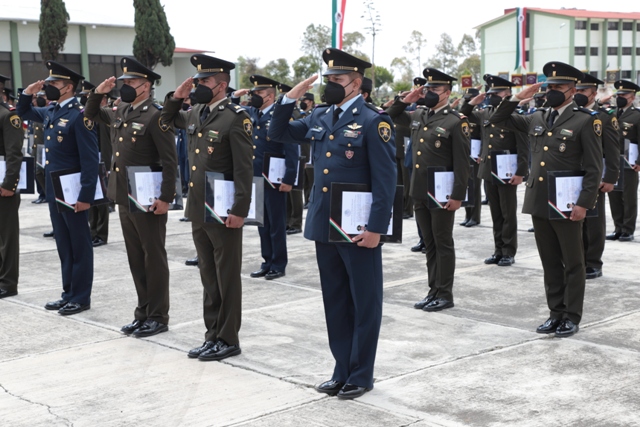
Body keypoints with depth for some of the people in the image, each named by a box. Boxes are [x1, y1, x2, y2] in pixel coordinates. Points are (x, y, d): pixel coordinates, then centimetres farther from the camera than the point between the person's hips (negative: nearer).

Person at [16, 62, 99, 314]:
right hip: (54, 189, 9)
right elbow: (24, 113, 31)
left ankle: (81, 297, 10)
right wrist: (27, 93, 10)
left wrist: (86, 195, -22)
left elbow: (90, 159, -19)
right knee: (63, 244, 14)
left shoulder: (80, 115, -15)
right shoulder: (50, 112, 10)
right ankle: (69, 294, 23)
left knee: (79, 245, 2)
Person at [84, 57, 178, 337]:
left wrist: (166, 198, -20)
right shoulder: (120, 112, 10)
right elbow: (90, 115, 27)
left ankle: (158, 317, 12)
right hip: (124, 198, 8)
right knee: (135, 259, 14)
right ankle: (143, 313, 24)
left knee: (154, 259, 2)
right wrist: (98, 93, 8)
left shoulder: (156, 116, -14)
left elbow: (170, 161, -17)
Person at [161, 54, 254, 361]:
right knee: (208, 275, 14)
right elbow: (168, 119, 31)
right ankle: (213, 334, 24)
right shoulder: (196, 113, 10)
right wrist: (176, 97, 10)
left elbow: (245, 168, -17)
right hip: (198, 209, 8)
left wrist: (240, 210, -21)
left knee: (227, 277, 3)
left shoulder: (236, 117, -13)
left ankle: (228, 339, 12)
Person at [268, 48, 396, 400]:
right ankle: (342, 370, 26)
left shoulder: (373, 120, -10)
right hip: (324, 225, 7)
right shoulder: (319, 117, 10)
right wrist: (291, 98, 3)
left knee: (364, 304, 6)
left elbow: (385, 179, -14)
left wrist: (376, 228, -18)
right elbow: (278, 133, 17)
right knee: (335, 303, 14)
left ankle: (360, 375, 18)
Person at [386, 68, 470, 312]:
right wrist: (404, 101, 7)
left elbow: (462, 163, -13)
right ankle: (434, 291, 23)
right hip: (419, 191, 7)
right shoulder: (417, 116, 10)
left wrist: (458, 196, -17)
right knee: (429, 244, 13)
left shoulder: (456, 122, -10)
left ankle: (445, 295, 12)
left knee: (443, 244, 3)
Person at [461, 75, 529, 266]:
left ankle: (509, 252, 12)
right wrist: (472, 103, 5)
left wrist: (520, 172, -17)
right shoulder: (484, 114, 9)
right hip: (488, 171, 6)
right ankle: (498, 250, 21)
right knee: (495, 214, 13)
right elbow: (464, 116, 24)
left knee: (508, 215, 4)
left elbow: (524, 148, -13)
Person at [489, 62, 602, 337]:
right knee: (550, 262, 13)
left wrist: (584, 203, -16)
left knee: (572, 263, 6)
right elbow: (498, 120, 19)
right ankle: (556, 313, 23)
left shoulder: (586, 121, -6)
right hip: (538, 202, 6)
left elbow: (594, 168, -9)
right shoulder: (536, 119, 11)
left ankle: (572, 316, 15)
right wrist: (518, 98, 5)